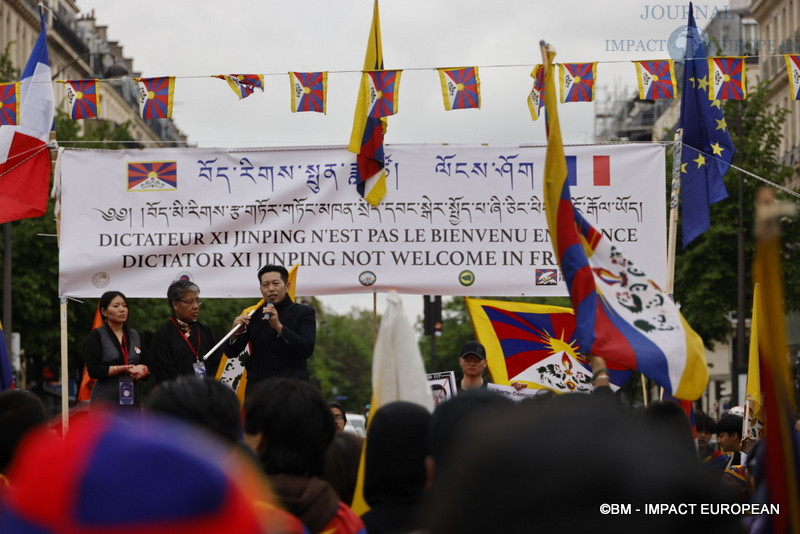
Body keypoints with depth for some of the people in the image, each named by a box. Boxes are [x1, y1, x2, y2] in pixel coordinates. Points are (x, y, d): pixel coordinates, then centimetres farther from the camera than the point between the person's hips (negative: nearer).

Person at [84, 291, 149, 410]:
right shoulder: (96, 336, 0)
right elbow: (93, 370, -10)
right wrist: (124, 369, -16)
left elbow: (147, 367, 16)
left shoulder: (134, 335, 16)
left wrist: (141, 371, -8)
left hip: (132, 400, 5)